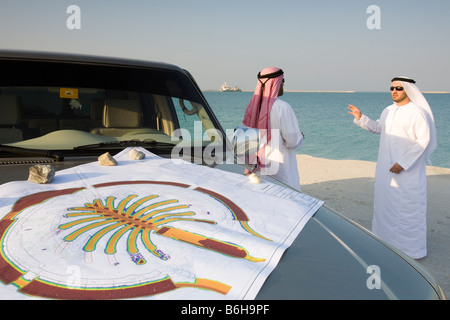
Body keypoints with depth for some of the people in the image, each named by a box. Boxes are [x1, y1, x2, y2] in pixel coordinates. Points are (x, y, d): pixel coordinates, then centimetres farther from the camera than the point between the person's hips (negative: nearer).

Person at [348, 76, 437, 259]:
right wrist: (360, 118, 10)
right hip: (386, 168, 7)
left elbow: (423, 140, -16)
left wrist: (403, 162, -20)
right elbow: (377, 128, 25)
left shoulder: (417, 112, -12)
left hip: (408, 170, -7)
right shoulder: (388, 111, 10)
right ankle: (387, 239, 30)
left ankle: (412, 248, 11)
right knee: (385, 202, 14)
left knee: (408, 206, -2)